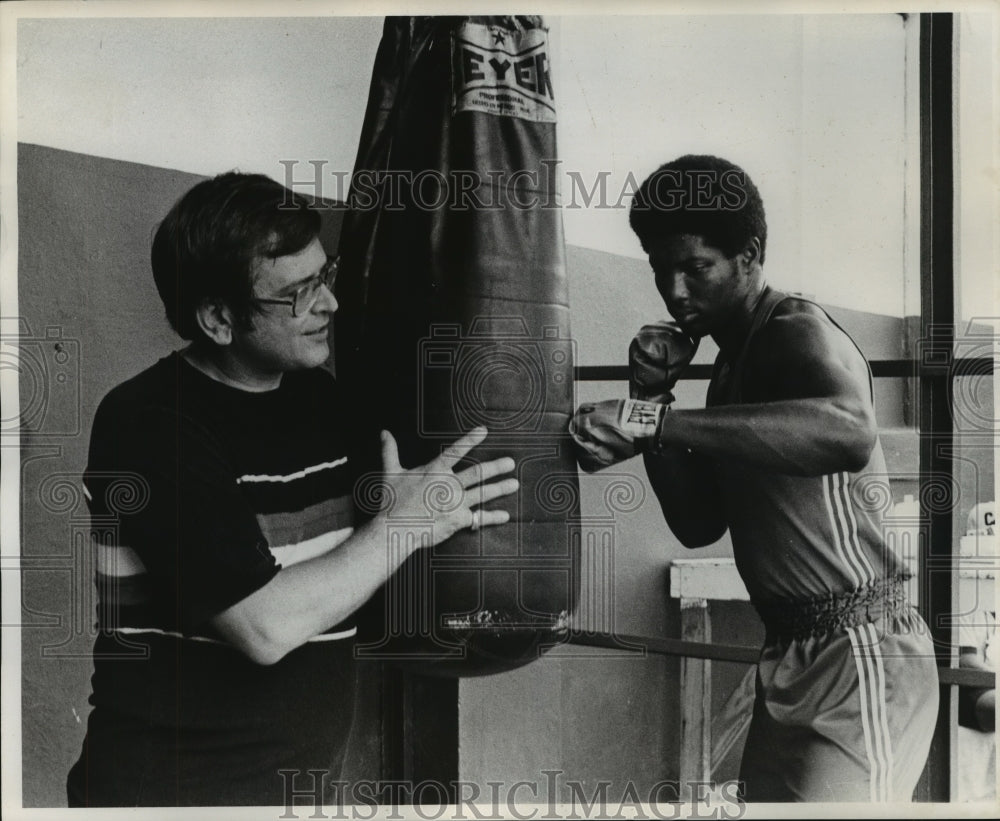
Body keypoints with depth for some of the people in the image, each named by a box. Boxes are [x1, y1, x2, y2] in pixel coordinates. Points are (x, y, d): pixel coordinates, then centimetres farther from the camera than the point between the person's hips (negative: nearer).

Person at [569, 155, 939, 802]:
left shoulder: (797, 331, -14)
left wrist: (655, 420, -39)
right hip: (793, 656, 9)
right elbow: (699, 523, 9)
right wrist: (652, 397, -2)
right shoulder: (733, 364, 13)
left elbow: (850, 431, -39)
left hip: (861, 657, -9)